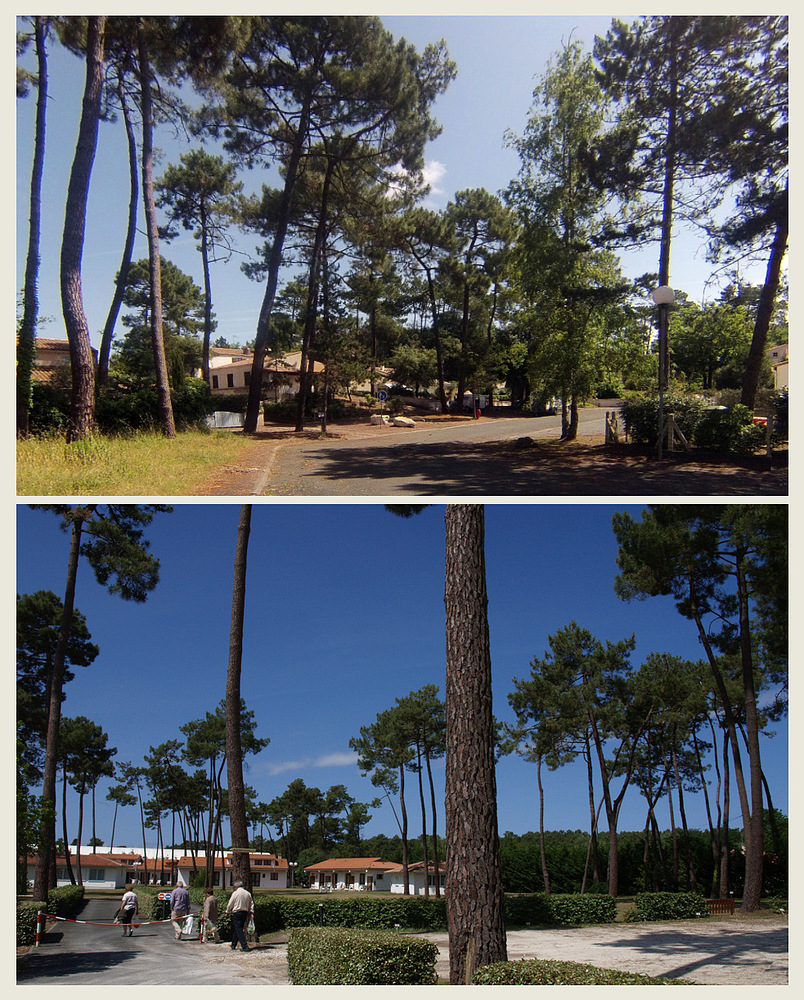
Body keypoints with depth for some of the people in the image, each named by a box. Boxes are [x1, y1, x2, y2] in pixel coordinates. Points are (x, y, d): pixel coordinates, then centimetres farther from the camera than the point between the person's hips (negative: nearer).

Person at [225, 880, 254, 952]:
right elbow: (251, 904, 9)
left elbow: (230, 904, -2)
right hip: (245, 913, 6)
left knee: (239, 930, -5)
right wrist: (251, 912, 9)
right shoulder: (248, 893, 10)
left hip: (237, 913, -6)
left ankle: (245, 946, -13)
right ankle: (233, 945, 26)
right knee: (238, 929, 18)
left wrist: (227, 911, 13)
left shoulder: (235, 893, -6)